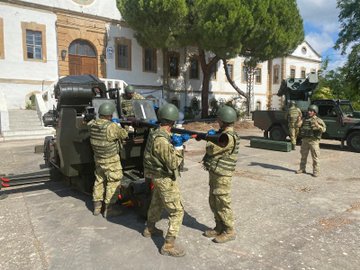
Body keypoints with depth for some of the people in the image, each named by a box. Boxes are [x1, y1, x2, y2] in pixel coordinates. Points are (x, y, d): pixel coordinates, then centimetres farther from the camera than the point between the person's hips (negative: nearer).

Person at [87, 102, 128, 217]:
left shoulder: (92, 124, -6)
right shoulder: (111, 127, -25)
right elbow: (124, 135, -12)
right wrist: (119, 127, 7)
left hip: (98, 158, 7)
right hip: (111, 160, -7)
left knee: (99, 181, 20)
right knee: (113, 183, 6)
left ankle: (97, 206, 30)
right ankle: (109, 209, 12)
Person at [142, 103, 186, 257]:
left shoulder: (155, 133, 1)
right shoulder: (162, 140, -29)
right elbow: (173, 164, -25)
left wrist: (176, 141, -2)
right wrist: (178, 147, -13)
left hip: (158, 177, 10)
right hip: (166, 179, -10)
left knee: (156, 203, 28)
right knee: (177, 211, -1)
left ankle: (149, 229, 48)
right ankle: (169, 246, 5)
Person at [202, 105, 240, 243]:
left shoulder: (229, 137, -21)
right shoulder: (222, 133, 10)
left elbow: (211, 149, -21)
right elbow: (213, 150, 17)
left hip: (221, 175, -10)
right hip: (214, 173, 10)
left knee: (223, 204, 2)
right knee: (214, 202, 17)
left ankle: (229, 232, 16)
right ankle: (219, 228, 30)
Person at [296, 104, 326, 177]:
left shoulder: (318, 120, -2)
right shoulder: (305, 120, 13)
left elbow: (324, 129, -11)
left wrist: (317, 126, -29)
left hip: (313, 141, -5)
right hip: (305, 140, 5)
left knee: (315, 157, -1)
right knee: (303, 155, 11)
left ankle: (316, 171, 6)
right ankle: (302, 169, 22)